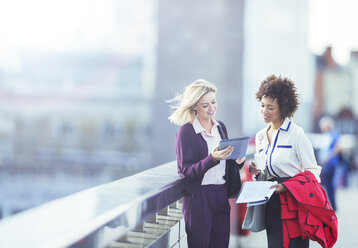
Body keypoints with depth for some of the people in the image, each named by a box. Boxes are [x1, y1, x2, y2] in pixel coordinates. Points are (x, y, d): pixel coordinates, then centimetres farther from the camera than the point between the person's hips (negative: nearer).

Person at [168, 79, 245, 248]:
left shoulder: (220, 127, 10)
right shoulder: (186, 131, -9)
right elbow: (186, 171, -14)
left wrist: (237, 160, -2)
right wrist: (212, 159, -27)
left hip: (221, 197, 6)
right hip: (198, 199, -6)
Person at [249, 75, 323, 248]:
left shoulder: (296, 133, -6)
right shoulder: (260, 136, 14)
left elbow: (312, 172, -7)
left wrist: (287, 186, -20)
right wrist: (256, 171, 2)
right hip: (271, 204, 6)